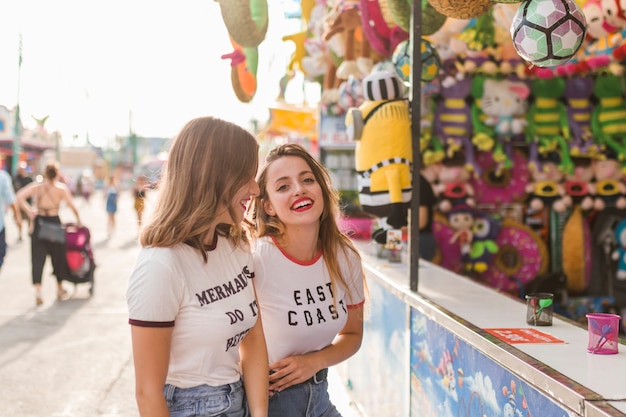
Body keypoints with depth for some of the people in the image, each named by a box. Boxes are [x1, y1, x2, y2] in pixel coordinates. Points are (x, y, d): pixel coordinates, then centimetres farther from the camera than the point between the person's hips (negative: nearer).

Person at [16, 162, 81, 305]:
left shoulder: (36, 186, -1)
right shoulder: (61, 188, -6)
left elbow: (20, 197, -13)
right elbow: (72, 206, -9)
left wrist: (29, 211, -5)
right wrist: (78, 219, 5)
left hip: (38, 222, 1)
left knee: (38, 257, 2)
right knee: (58, 256, 14)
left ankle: (38, 291, -12)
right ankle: (60, 289, 27)